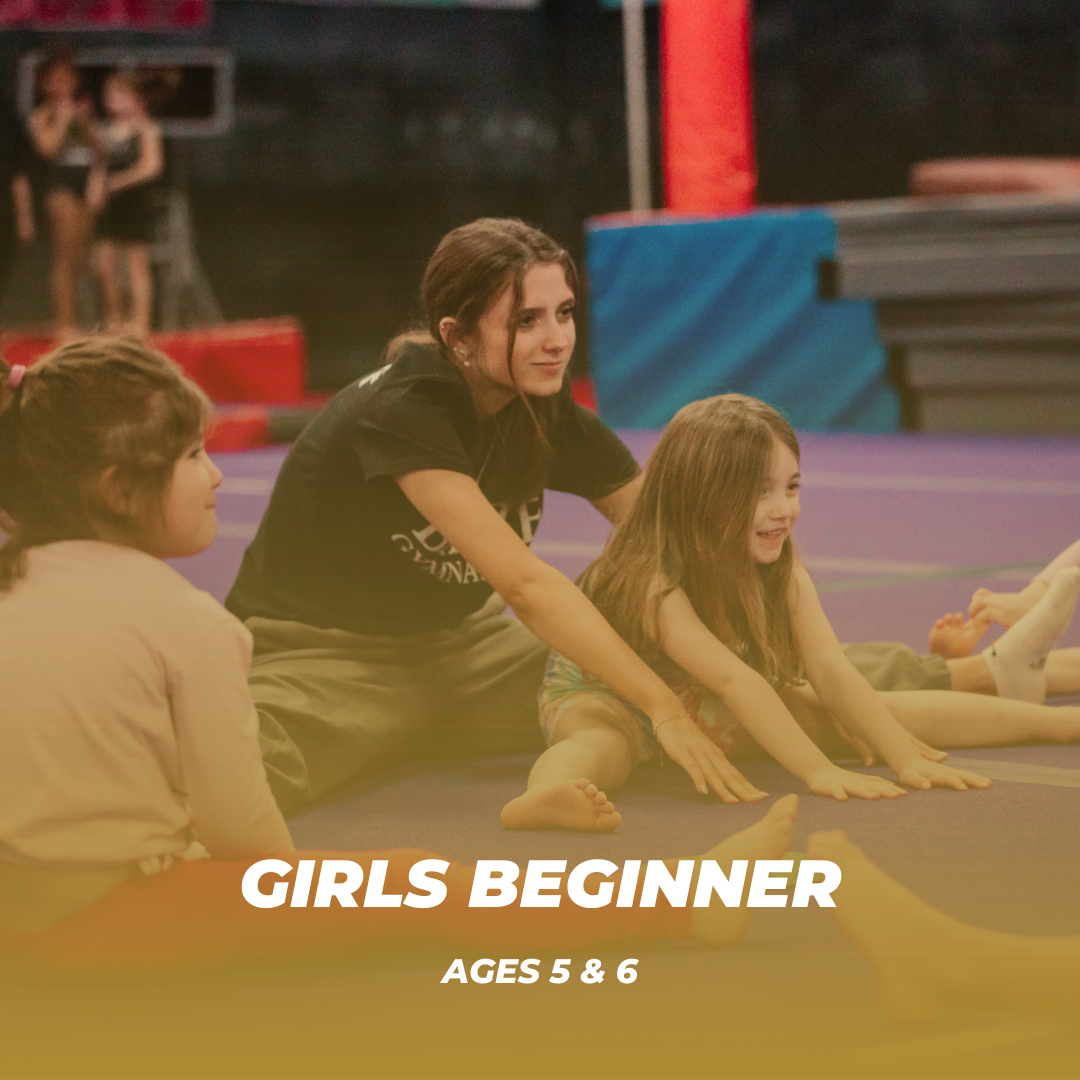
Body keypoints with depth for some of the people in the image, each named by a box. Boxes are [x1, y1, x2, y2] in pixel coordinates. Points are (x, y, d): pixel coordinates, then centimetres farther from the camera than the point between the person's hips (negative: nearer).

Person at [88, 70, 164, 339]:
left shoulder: (145, 129, -6)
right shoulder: (107, 129, 12)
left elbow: (151, 166, -15)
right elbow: (101, 165, 14)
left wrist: (115, 183, -19)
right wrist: (96, 188, -5)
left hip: (135, 200, -6)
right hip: (110, 205, 6)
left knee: (137, 263, -3)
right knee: (104, 263, 3)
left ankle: (140, 323, 1)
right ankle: (114, 320, 15)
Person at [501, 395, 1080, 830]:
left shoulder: (783, 569, -12)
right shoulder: (651, 577, -34)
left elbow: (830, 671, -18)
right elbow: (734, 680, -39)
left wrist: (905, 756, -28)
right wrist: (817, 770, -44)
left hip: (709, 712, 6)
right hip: (607, 702, -6)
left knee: (884, 710, 0)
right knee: (602, 742, -44)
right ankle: (551, 793, -77)